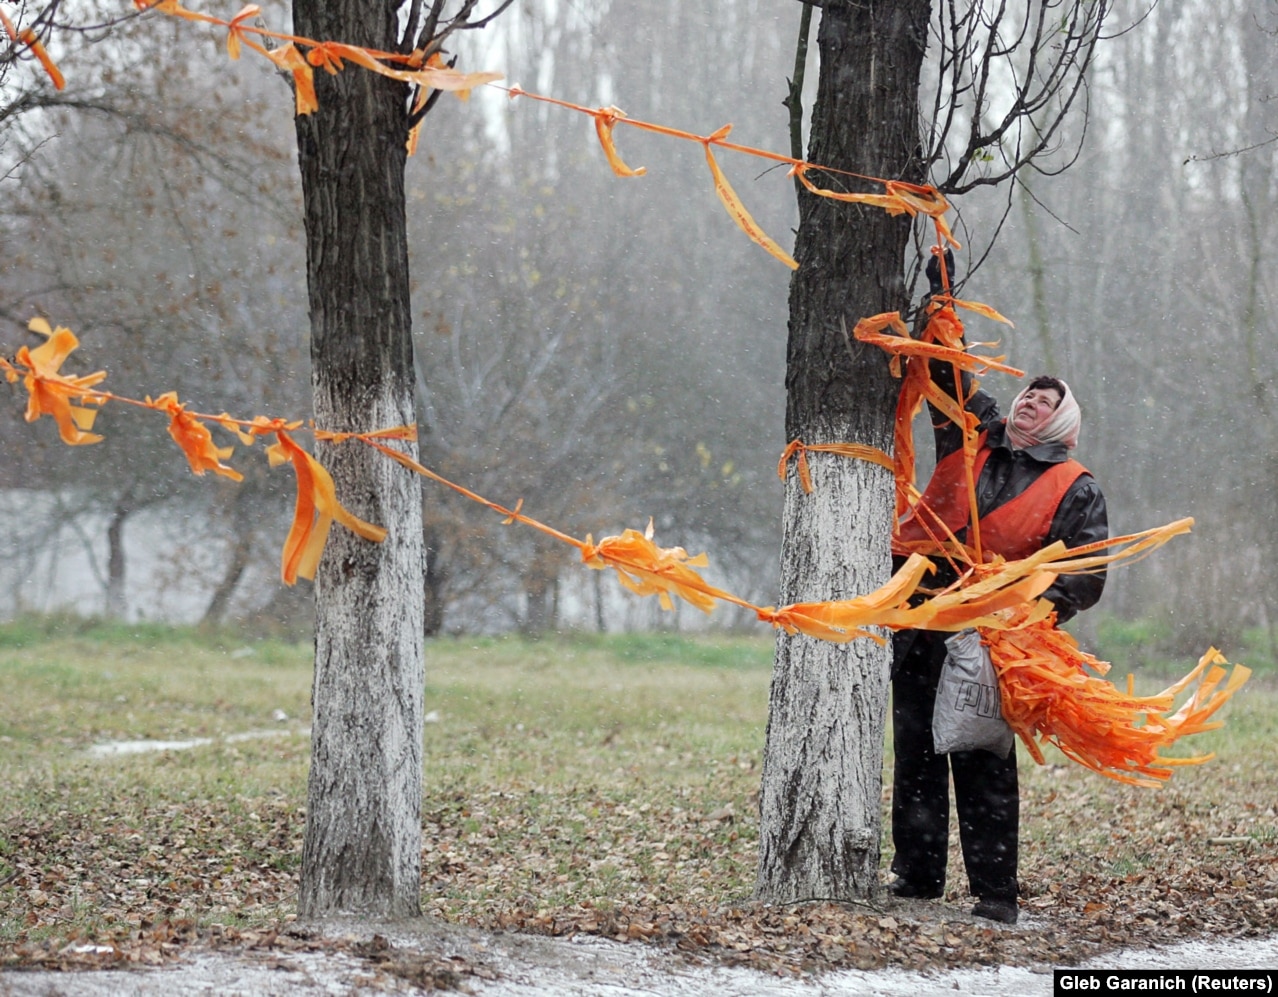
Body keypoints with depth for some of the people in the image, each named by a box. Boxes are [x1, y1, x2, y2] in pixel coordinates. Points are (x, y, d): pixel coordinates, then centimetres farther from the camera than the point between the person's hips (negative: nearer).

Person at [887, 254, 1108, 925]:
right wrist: (937, 295, 11)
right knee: (917, 754, 6)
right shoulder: (972, 436, 15)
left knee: (984, 762, -5)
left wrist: (1038, 606, -19)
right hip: (920, 626, 4)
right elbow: (947, 371, 18)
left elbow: (1087, 574, -2)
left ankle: (995, 890, -1)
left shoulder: (1075, 490, 6)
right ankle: (917, 875, 15)